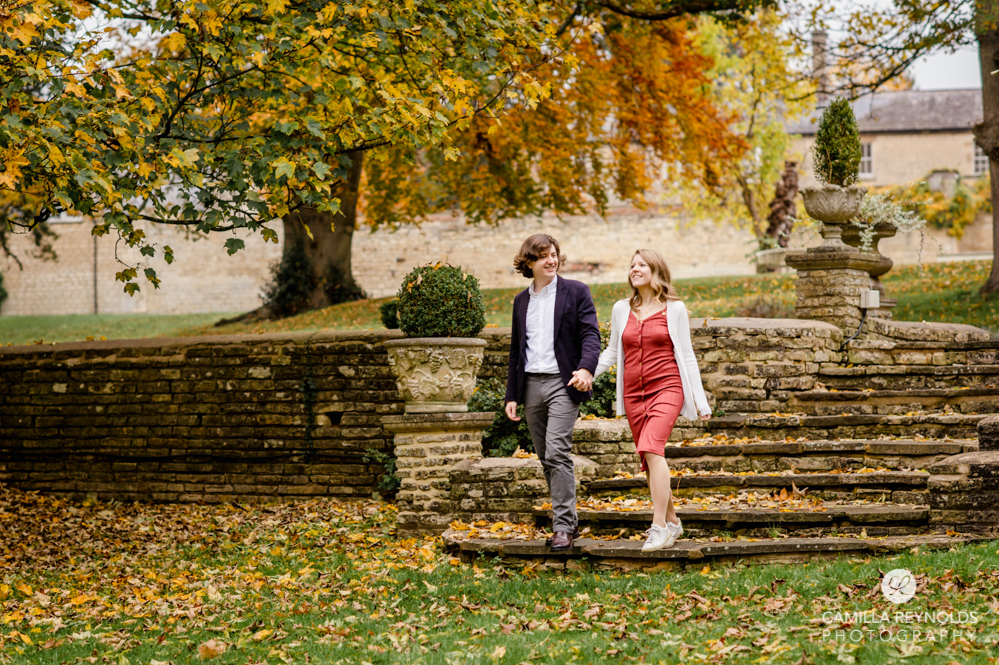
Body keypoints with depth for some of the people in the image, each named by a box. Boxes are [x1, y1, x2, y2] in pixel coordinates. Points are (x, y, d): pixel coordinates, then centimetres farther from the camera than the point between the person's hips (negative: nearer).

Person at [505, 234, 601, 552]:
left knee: (557, 453, -17)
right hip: (531, 385, 6)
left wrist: (586, 367, -26)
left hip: (562, 383, -5)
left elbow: (590, 334, -7)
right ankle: (569, 522, 17)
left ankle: (563, 527, -16)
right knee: (547, 459, 7)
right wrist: (511, 394, 14)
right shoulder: (521, 301, 16)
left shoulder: (575, 292, 2)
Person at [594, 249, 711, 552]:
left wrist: (700, 399, 1)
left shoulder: (674, 309, 2)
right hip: (633, 392, 5)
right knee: (651, 460, 7)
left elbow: (686, 355, 5)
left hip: (666, 387, -5)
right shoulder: (621, 309, 11)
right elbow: (612, 352, 18)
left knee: (651, 448, -23)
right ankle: (672, 522, 21)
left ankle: (659, 527, -25)